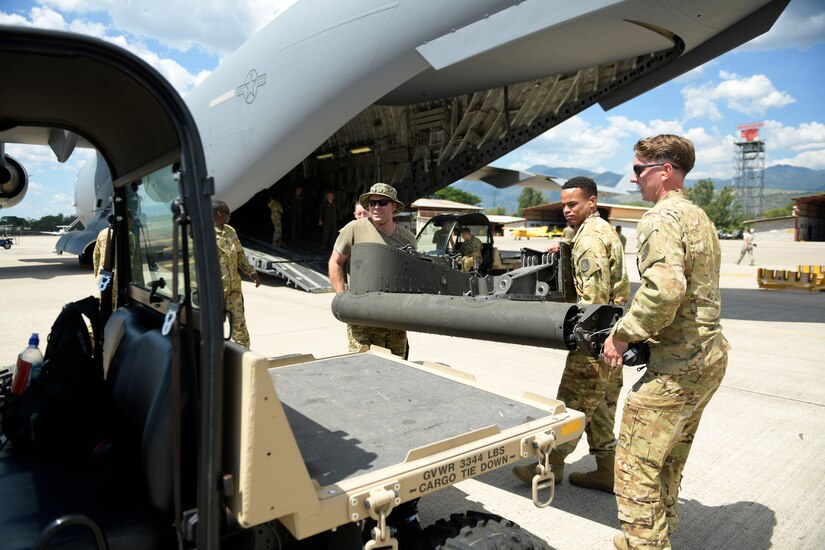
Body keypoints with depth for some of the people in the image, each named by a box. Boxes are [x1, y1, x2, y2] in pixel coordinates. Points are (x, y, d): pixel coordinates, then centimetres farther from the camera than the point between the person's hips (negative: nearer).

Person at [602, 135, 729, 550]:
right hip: (710, 356, 11)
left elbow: (664, 289, -31)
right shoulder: (698, 216, 16)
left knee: (636, 466, -2)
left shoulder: (661, 218, -16)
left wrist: (623, 334, -18)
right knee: (669, 461, 23)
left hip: (676, 365, -11)